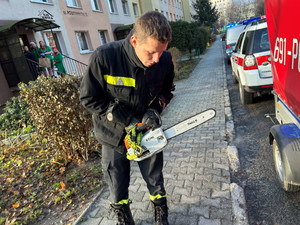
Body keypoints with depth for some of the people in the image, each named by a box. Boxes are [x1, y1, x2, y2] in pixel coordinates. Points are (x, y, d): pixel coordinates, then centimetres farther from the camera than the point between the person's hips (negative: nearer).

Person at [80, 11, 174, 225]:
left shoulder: (165, 60, -17)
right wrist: (127, 121, -21)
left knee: (155, 180, 16)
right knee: (118, 186, 15)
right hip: (115, 135, -1)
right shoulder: (104, 57, -27)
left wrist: (154, 110, -17)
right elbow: (90, 98, -17)